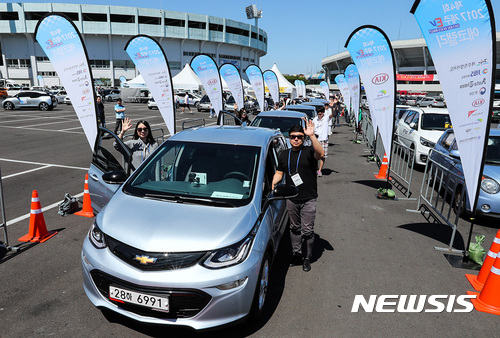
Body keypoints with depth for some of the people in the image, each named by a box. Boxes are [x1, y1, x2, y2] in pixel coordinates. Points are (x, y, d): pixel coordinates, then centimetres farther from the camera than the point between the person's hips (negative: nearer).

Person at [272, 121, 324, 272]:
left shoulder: (309, 151, -6)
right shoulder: (284, 155, 10)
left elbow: (320, 154, -29)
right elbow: (279, 173, 14)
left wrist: (312, 136, -38)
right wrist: (273, 184, -6)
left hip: (308, 200, -4)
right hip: (291, 199, 4)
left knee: (307, 230, 3)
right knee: (294, 228, 16)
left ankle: (307, 258, 21)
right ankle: (296, 254, 32)